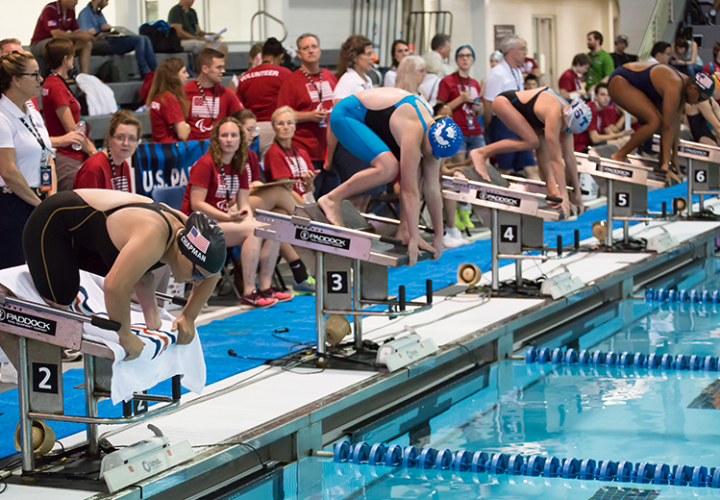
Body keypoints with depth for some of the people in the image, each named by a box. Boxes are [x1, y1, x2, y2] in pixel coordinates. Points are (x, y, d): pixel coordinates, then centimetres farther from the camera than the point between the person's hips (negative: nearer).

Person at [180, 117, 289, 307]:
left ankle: (266, 288, -6)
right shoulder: (205, 164, -13)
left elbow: (243, 204, 10)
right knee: (253, 229, -28)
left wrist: (247, 216, -13)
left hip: (221, 220, 8)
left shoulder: (238, 167, 10)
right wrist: (228, 217, -24)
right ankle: (249, 293, -28)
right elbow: (196, 204, -19)